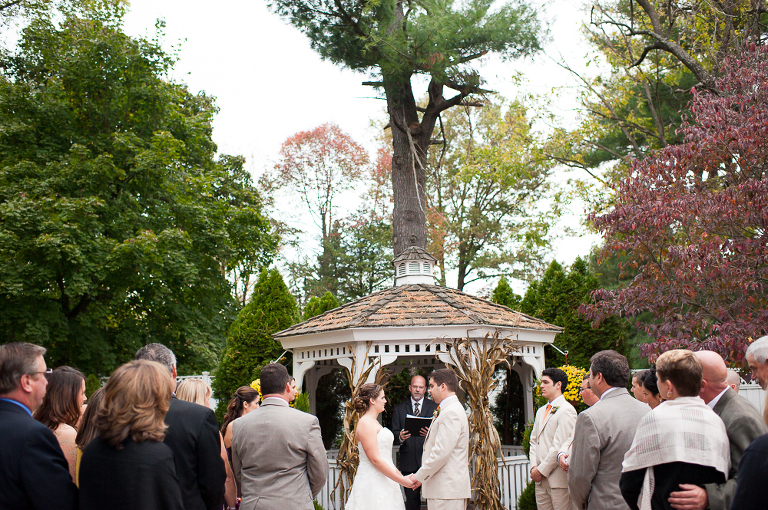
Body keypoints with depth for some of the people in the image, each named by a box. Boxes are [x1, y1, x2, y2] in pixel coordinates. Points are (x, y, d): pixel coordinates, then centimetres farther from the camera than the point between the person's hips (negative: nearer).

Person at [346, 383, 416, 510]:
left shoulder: (374, 422, 19)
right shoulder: (365, 424, -12)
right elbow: (375, 459, -18)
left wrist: (402, 476, 14)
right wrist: (402, 480, -15)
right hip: (372, 484, -9)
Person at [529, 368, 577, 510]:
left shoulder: (566, 410, -10)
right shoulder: (541, 411, 18)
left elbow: (560, 446, -15)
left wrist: (541, 470, -12)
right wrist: (534, 467, 2)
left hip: (558, 478, -8)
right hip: (541, 479, 8)